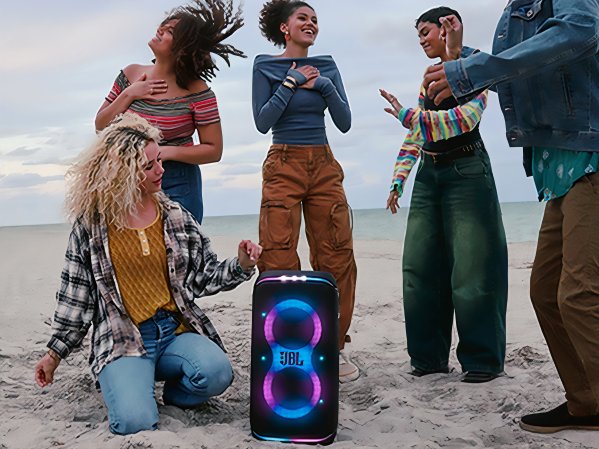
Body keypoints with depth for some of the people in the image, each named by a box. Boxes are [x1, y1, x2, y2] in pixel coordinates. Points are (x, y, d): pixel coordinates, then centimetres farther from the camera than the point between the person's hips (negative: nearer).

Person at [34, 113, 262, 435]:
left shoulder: (177, 218, 8)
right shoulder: (89, 226, 1)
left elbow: (203, 277, 11)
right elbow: (74, 296, 8)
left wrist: (240, 266, -7)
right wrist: (54, 354, 10)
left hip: (177, 331, 2)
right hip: (122, 341, -2)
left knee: (217, 372, -30)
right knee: (136, 422, -27)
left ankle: (174, 395, 4)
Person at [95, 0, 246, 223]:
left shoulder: (196, 92, -11)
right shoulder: (130, 75, 4)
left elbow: (214, 150, -9)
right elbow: (101, 126, 8)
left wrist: (165, 152, -19)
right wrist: (128, 95, -7)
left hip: (177, 188, -4)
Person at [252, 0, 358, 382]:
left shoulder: (326, 67, 13)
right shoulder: (266, 66, 4)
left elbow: (345, 122, 7)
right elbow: (263, 122, -5)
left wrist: (323, 86, -4)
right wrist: (292, 83, -7)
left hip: (324, 167, 4)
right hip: (284, 166, -3)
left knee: (337, 257, 0)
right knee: (279, 261, -8)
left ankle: (335, 346, 10)